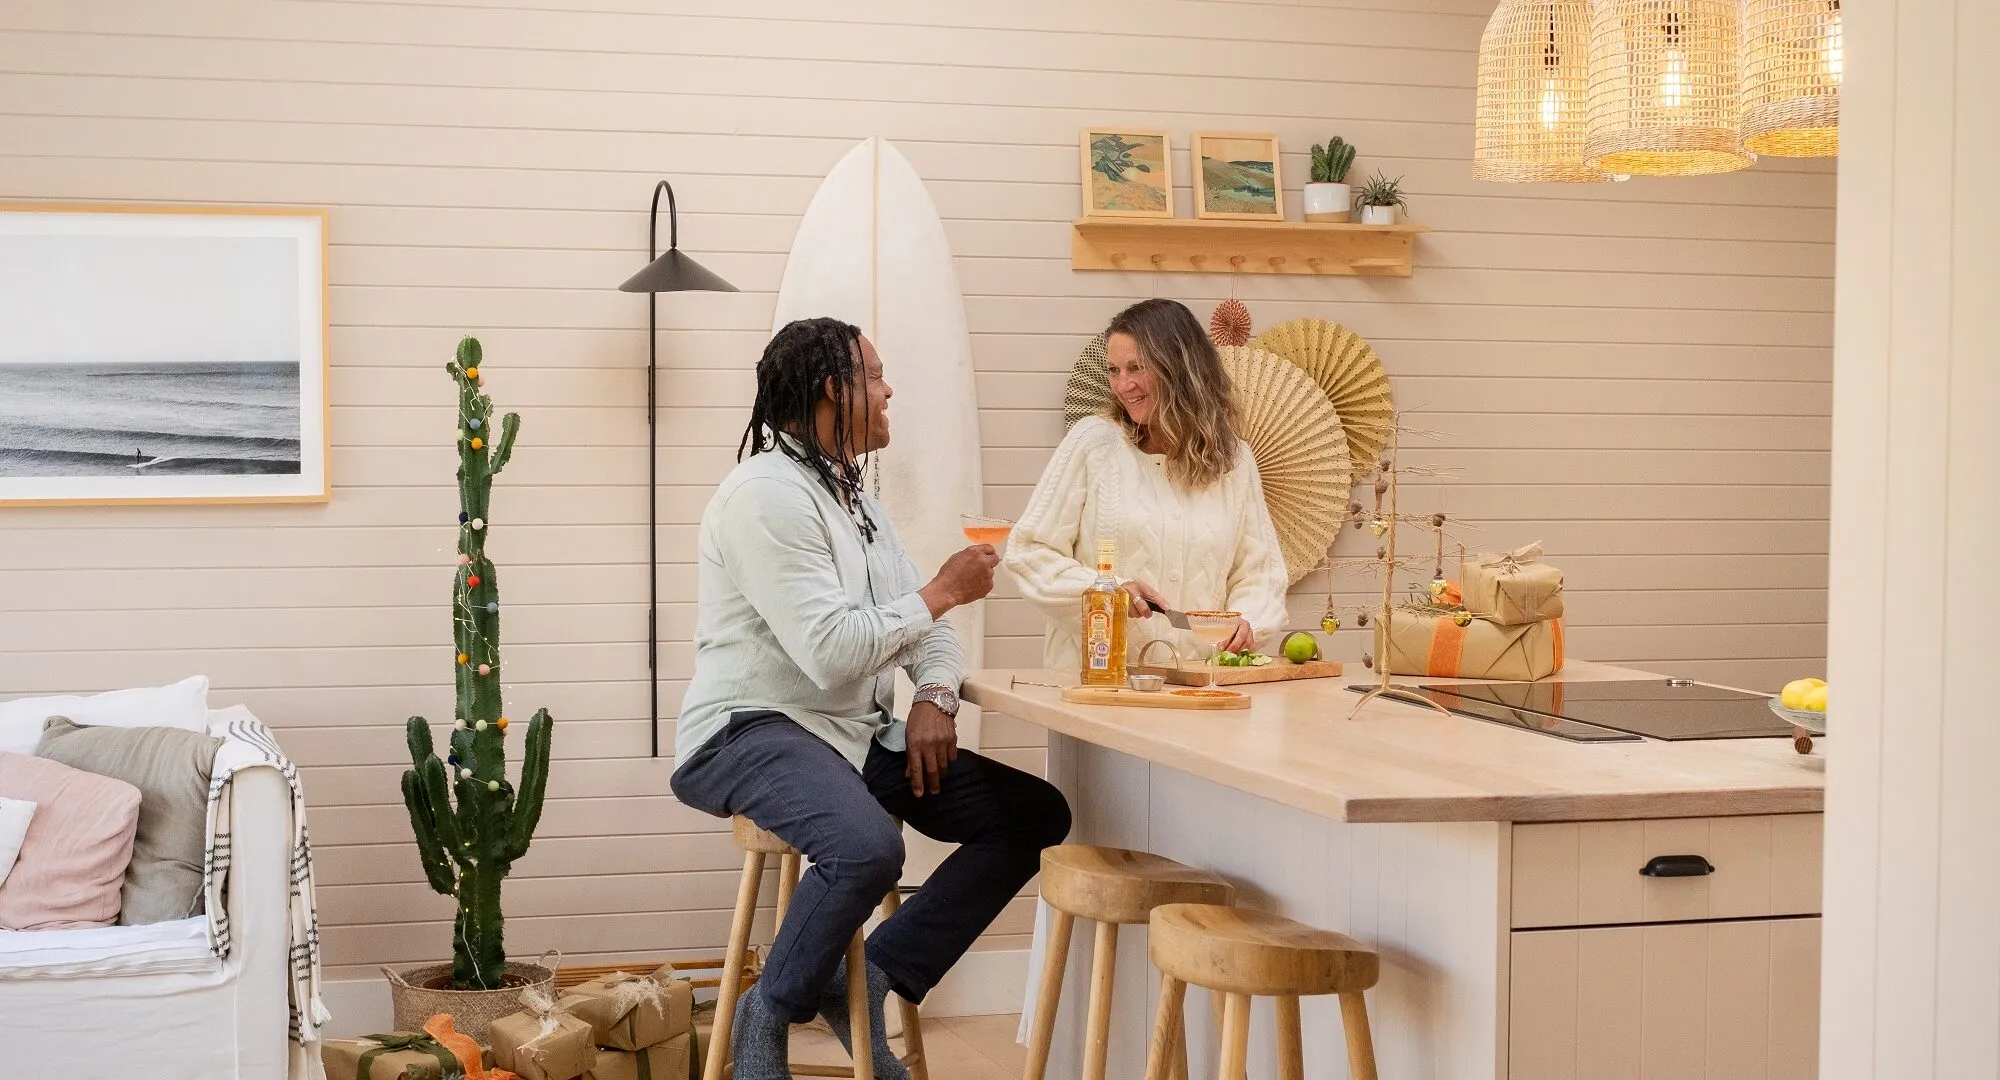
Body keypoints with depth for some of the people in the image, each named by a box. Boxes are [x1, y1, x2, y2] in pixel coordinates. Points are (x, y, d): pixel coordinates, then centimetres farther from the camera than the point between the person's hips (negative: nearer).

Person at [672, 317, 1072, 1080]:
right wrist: (942, 593, -12)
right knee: (869, 848, -39)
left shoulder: (853, 496, 16)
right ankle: (771, 1014, -12)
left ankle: (875, 974, 1)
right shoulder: (767, 493, -15)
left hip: (855, 734, 10)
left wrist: (935, 697, -6)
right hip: (751, 732, -10)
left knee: (1036, 815, 0)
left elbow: (922, 625, 15)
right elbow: (831, 650, -24)